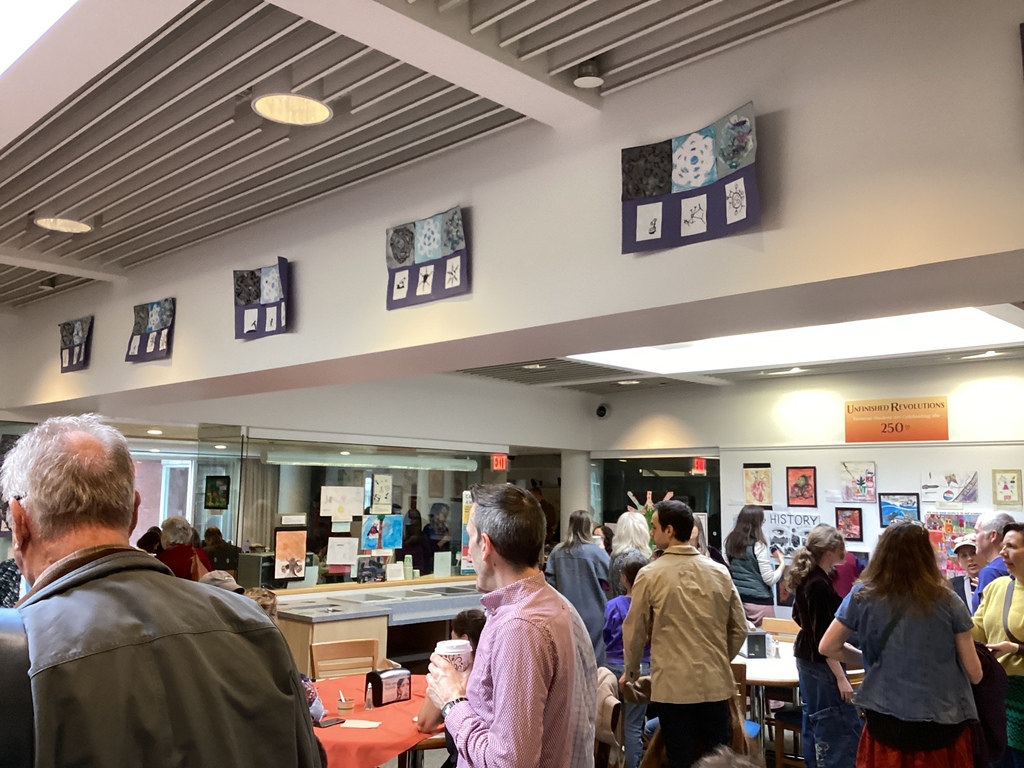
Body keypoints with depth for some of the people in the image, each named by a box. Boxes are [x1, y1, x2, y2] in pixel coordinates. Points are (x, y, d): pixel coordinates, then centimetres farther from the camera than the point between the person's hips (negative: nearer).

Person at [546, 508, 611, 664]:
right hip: (592, 614, -4)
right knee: (593, 658, 5)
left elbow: (550, 582, 2)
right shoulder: (596, 552, -13)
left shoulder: (557, 551, -1)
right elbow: (609, 581, -6)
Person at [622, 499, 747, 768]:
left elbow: (635, 630, -2)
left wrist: (631, 672, 15)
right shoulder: (720, 572, 1)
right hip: (715, 682, 4)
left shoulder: (650, 574, -9)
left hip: (673, 684, -3)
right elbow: (739, 628, 8)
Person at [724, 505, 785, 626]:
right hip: (758, 601, -6)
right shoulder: (758, 546, -14)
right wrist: (782, 564, 1)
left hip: (737, 599, 6)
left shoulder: (731, 542, 2)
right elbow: (770, 580, -11)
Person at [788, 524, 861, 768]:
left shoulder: (806, 579, 6)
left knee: (814, 720, 15)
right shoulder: (819, 585, -22)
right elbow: (823, 638, -23)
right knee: (844, 726, -4)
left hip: (806, 657, 10)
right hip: (820, 662, -10)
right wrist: (840, 677, -23)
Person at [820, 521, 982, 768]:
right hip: (944, 725, 0)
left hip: (888, 723, 0)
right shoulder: (948, 602, -7)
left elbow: (827, 647, 1)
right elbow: (975, 674, -1)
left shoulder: (863, 597, -6)